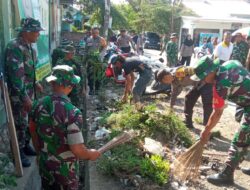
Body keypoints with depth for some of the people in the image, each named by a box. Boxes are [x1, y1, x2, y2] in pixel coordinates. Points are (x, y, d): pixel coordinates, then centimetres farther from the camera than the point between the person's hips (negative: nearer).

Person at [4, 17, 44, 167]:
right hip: (18, 94, -8)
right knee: (20, 124, 3)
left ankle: (26, 145, 36)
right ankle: (18, 153, 20)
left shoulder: (29, 46, 7)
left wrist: (35, 83, 15)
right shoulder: (15, 47, -22)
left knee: (29, 121, 18)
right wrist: (25, 98, -25)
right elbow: (16, 75, -26)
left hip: (29, 92, 9)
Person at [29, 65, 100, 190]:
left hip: (44, 163, 5)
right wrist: (91, 155, -9)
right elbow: (77, 150, -29)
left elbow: (33, 132, 5)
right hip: (64, 168, -5)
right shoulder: (72, 112, -30)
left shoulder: (38, 105, -10)